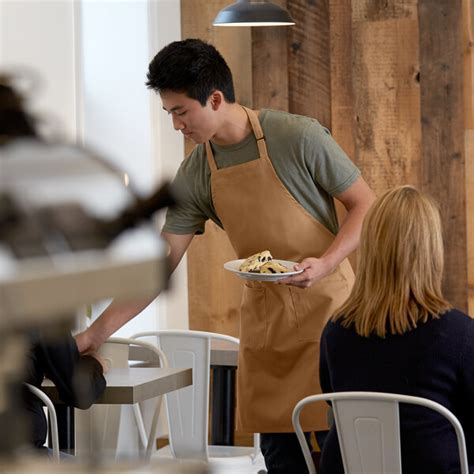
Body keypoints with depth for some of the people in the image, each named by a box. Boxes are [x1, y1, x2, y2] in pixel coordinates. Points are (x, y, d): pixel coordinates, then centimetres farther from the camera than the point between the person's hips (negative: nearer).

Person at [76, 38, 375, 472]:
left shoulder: (298, 137, -13)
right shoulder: (195, 176, 2)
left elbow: (365, 205, -6)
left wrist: (325, 264, -22)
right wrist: (95, 334, -2)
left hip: (327, 303, -5)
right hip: (265, 318, 5)